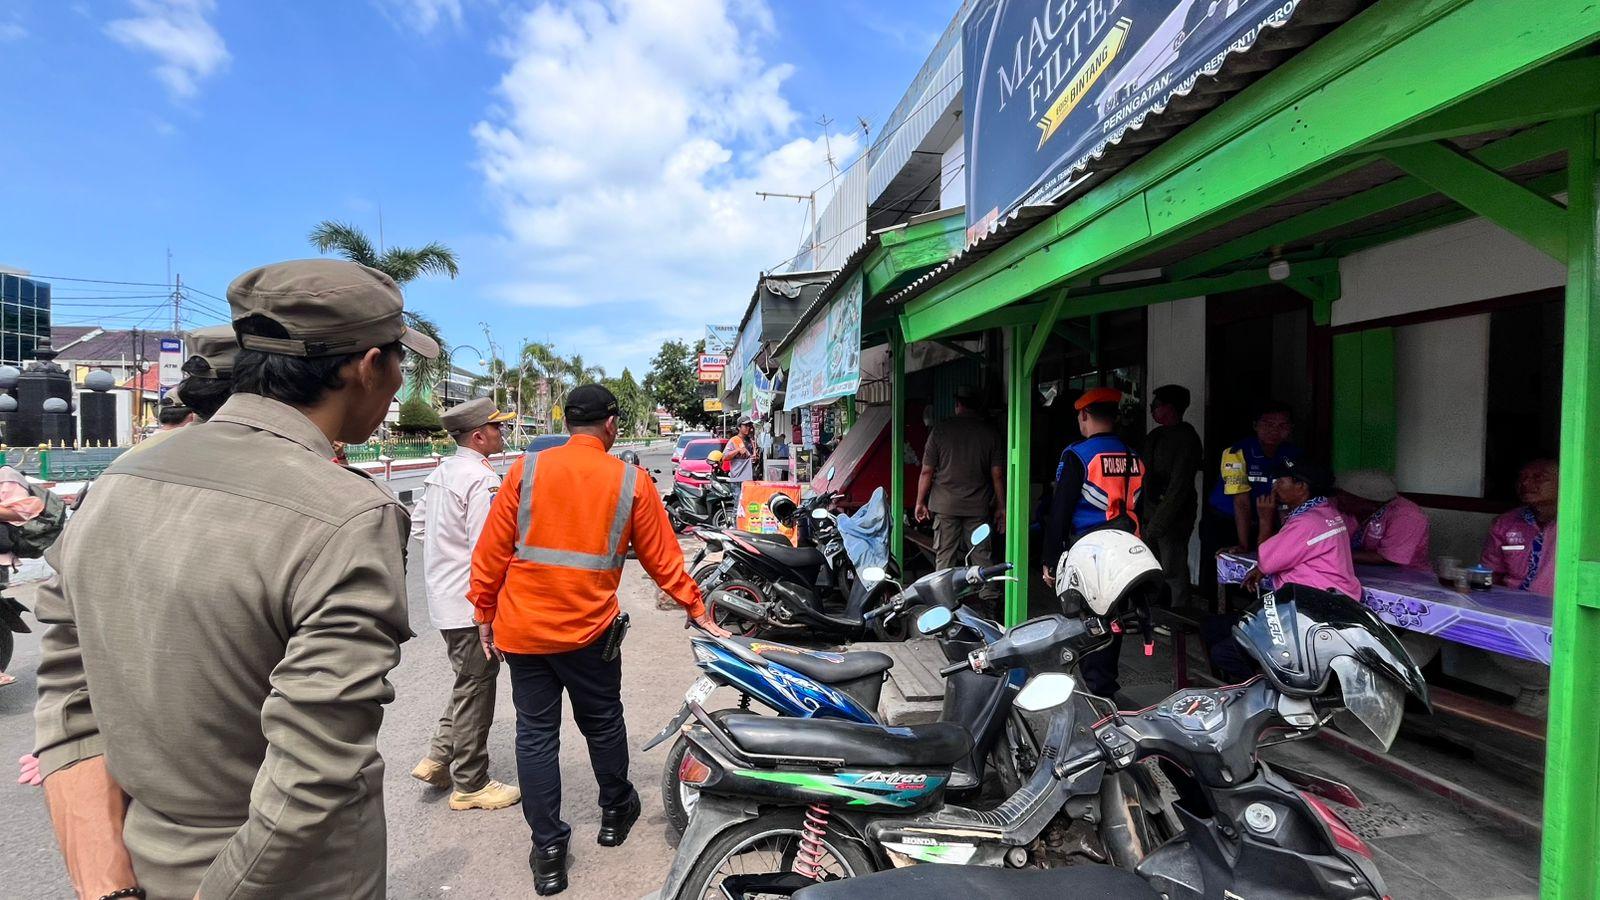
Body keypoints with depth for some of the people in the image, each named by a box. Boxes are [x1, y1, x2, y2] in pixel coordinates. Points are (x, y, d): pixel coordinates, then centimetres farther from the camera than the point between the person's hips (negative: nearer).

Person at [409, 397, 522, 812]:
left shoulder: (440, 472, 9)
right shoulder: (482, 480, -21)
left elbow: (418, 524, 19)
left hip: (444, 598, 9)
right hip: (473, 603, -9)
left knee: (468, 682, 24)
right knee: (476, 689, 4)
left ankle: (439, 759, 29)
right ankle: (470, 785, 18)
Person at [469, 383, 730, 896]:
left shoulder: (527, 469, -2)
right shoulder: (631, 482, -5)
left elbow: (492, 550, -1)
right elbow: (663, 558, 0)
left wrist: (485, 614, 10)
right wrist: (697, 611, 11)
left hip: (521, 627, 1)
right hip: (589, 630, -1)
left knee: (535, 732, 13)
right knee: (602, 723, 19)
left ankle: (548, 851, 20)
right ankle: (616, 812, 39)